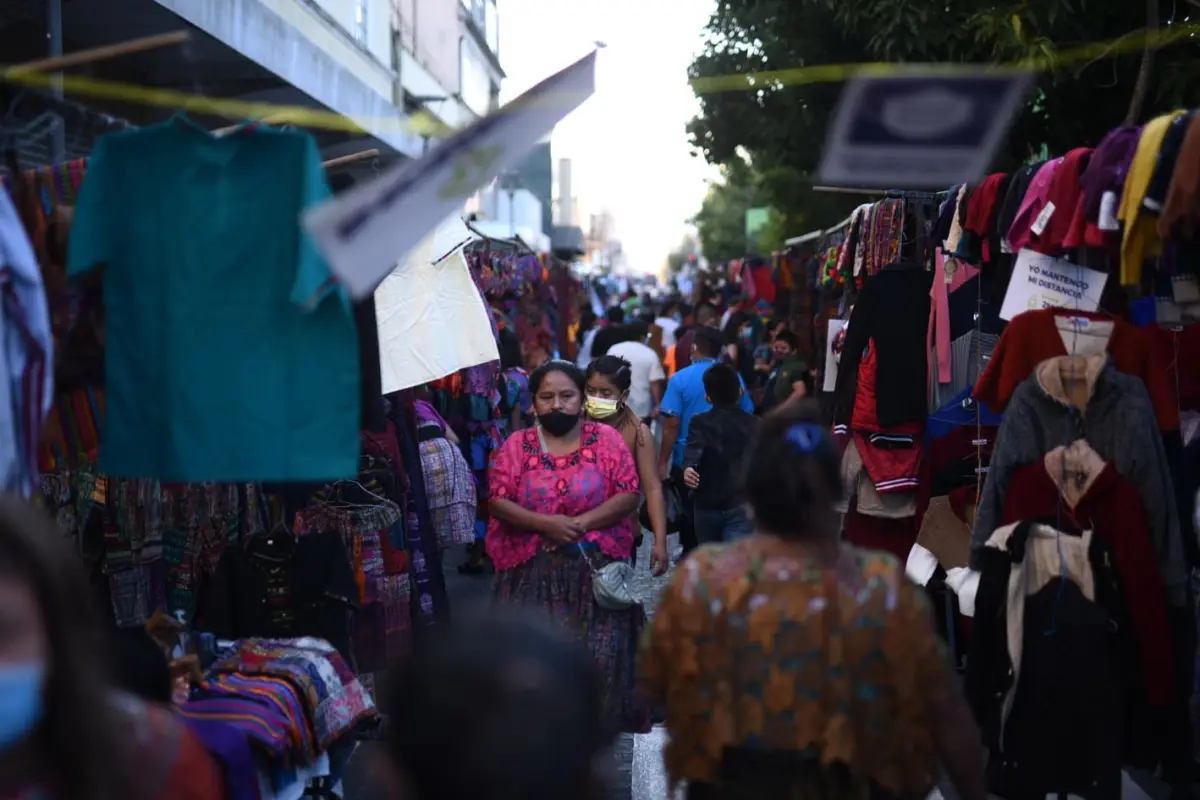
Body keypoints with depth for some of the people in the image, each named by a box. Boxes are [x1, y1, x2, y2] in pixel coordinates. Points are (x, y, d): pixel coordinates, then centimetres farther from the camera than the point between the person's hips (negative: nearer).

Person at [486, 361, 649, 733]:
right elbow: (498, 502, -3)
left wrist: (581, 523, -15)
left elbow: (630, 494, -5)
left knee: (599, 652, -1)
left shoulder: (606, 439, 2)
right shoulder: (516, 445, 3)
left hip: (596, 570, 0)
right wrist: (544, 523, -18)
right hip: (533, 571, 0)